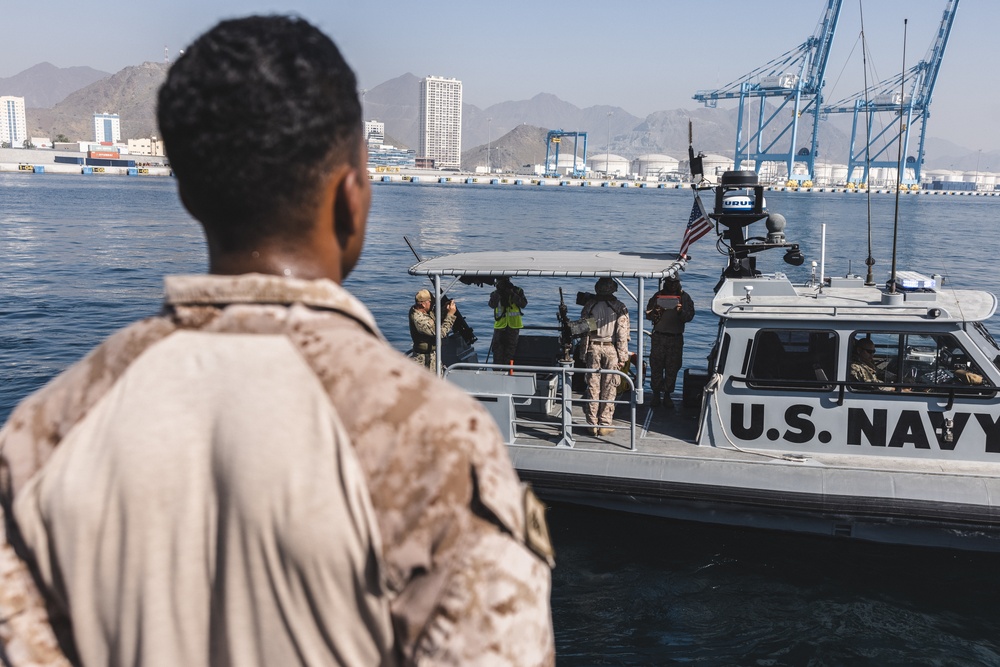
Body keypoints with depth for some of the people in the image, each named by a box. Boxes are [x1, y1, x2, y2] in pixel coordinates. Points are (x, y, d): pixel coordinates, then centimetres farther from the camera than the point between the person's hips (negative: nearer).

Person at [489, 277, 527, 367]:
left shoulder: (517, 291, 4)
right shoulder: (495, 294, 7)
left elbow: (523, 304, -11)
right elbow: (492, 305, -13)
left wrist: (512, 294, -18)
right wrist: (498, 292, -21)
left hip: (513, 325, -1)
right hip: (500, 325, 1)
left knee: (510, 348, 3)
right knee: (498, 347, -2)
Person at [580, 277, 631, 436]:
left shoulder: (589, 305, 1)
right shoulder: (619, 307, -4)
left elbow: (583, 331, 2)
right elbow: (622, 334, -6)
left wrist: (584, 354, 8)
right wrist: (622, 357, -1)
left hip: (592, 348, 2)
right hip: (611, 349, -2)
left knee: (592, 386, 7)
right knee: (609, 388, 5)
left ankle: (592, 424, 11)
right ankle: (604, 425, 7)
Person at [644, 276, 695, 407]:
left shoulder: (684, 297, 5)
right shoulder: (658, 296, 7)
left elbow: (690, 316, -3)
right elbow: (648, 314, 7)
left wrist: (681, 312, -24)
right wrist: (656, 312, -15)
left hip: (676, 337, 0)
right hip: (659, 336, 0)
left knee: (672, 367, 3)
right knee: (656, 366, 0)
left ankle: (667, 395, 15)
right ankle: (656, 394, 11)